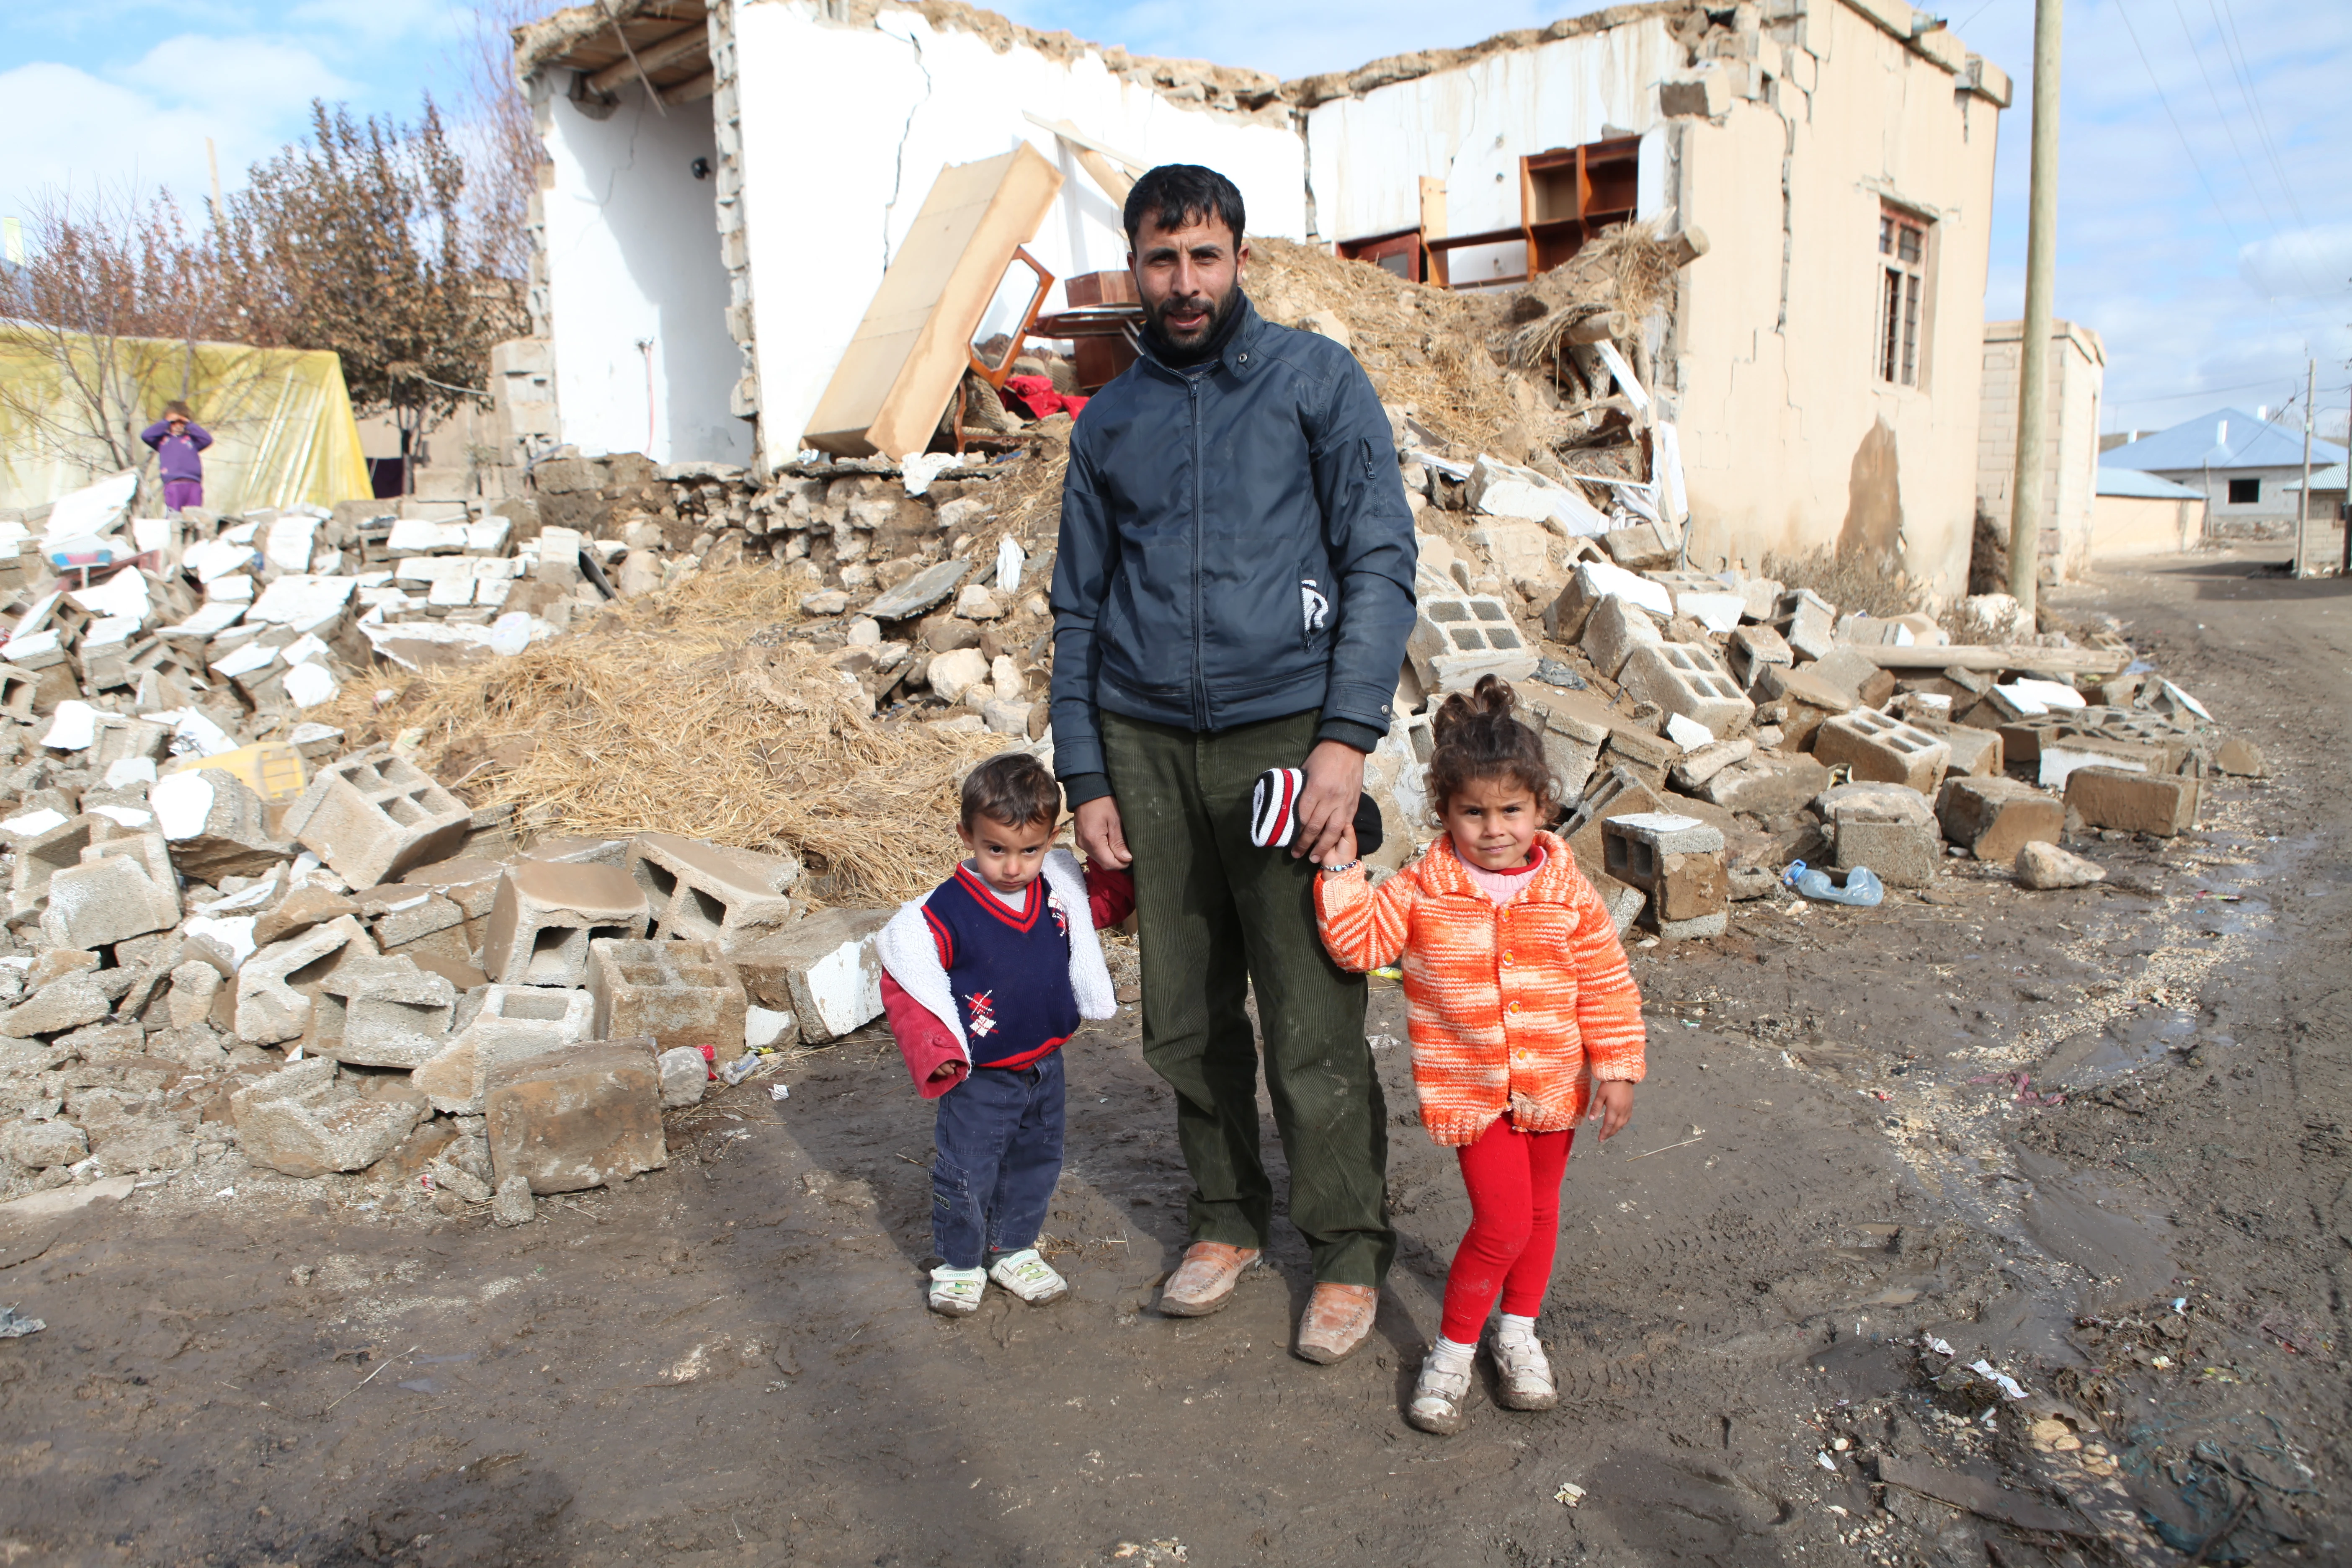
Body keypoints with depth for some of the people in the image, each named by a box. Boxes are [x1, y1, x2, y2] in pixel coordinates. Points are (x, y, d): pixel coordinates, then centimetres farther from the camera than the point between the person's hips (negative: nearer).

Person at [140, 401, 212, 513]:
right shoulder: (163, 439, 18)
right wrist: (166, 423, 10)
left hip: (194, 484, 1)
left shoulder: (192, 439, 19)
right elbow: (145, 435, 5)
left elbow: (208, 439, 6)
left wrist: (189, 424, 12)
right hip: (173, 484, -1)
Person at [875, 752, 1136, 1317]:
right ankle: (959, 1264, 28)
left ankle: (1014, 1250, 40)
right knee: (966, 1175, 5)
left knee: (1035, 1165, 19)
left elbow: (1107, 898, 17)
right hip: (980, 1079, -5)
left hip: (1045, 1067, 5)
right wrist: (934, 1049, -20)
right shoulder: (945, 911, -20)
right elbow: (903, 984, -14)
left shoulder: (1061, 890, -5)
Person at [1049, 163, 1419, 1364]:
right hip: (1148, 745, 4)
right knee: (1186, 1020, 11)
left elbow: (1382, 563, -3)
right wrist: (1085, 777, 7)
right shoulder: (1107, 422, 14)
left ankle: (1348, 1251, 18)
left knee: (1313, 1028, -1)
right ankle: (1226, 1218, 31)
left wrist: (1347, 737, -14)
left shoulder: (1316, 381, 3)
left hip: (1284, 736, -4)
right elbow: (1079, 610, 16)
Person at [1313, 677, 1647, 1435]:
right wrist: (1342, 868, -20)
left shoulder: (1568, 895, -7)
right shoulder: (1422, 891, -10)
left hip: (1552, 1084, 3)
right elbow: (1358, 942, -12)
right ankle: (1452, 1351, 10)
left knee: (1540, 1210, 17)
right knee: (1503, 1220, -9)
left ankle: (1518, 1334, 39)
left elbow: (1608, 987, -1)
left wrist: (1618, 1068, -2)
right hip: (1471, 1089, -3)